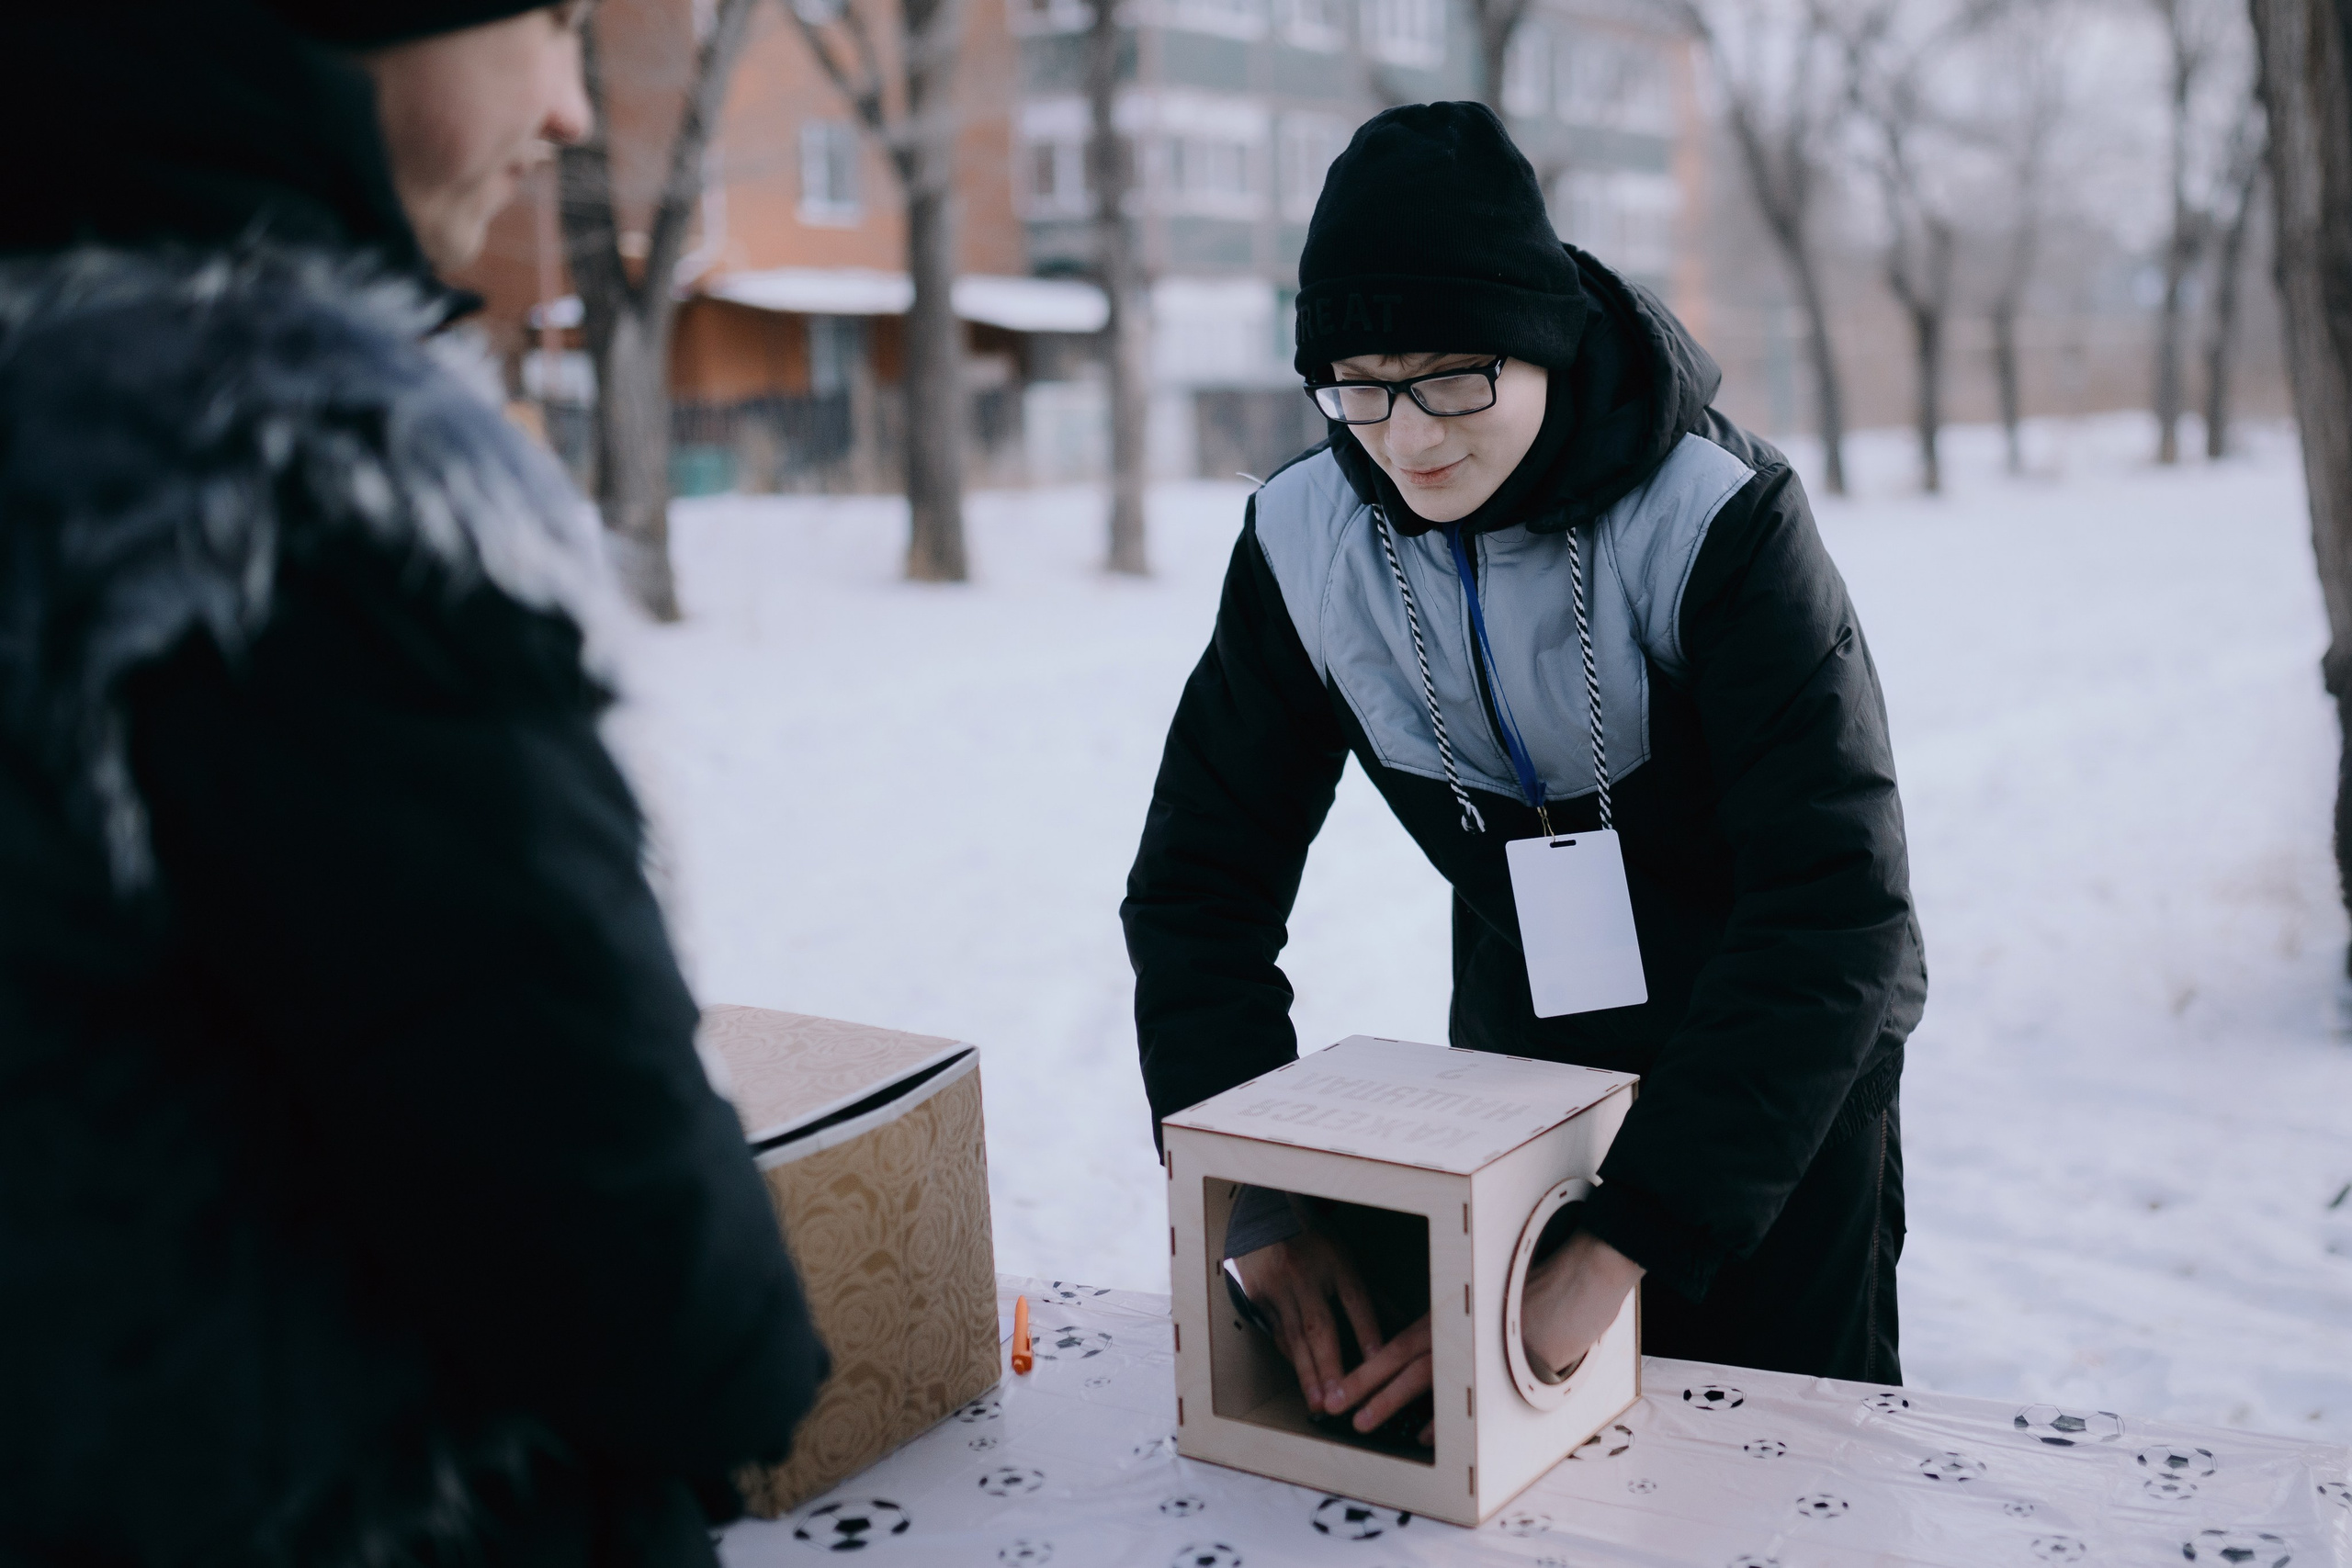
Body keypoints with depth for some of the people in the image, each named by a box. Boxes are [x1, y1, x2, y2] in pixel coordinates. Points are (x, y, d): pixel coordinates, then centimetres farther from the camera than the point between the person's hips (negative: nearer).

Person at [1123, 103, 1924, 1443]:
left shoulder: (1720, 520, -28)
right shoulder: (1306, 544, -16)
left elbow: (1835, 912, -34)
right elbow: (1201, 886, -11)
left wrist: (1619, 1246, -41)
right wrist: (1261, 1205, -24)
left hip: (1785, 1079, -3)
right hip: (1522, 1067, 3)